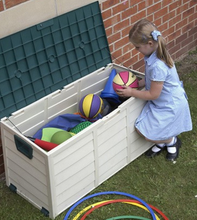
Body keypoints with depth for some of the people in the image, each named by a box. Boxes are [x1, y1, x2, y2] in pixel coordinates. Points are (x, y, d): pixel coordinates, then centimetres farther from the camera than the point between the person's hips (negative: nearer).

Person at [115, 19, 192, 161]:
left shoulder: (158, 66, -35)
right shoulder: (153, 54, -7)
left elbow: (153, 94, -24)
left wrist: (131, 93, -13)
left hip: (170, 106, -9)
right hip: (159, 102, 9)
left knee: (147, 133, -5)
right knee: (140, 128, 10)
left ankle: (172, 141, 20)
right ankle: (162, 142, 31)